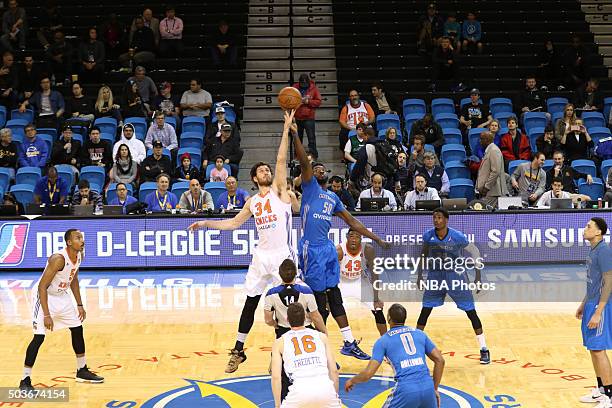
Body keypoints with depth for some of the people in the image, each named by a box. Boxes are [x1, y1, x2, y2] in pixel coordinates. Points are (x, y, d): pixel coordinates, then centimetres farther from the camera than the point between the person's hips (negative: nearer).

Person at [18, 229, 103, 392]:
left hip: (62, 296, 9)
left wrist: (80, 305, 12)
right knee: (39, 337, -15)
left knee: (77, 329, 12)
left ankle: (82, 371, 28)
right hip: (44, 295, -8)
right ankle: (25, 381, -5)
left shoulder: (79, 256, -4)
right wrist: (46, 315, -31)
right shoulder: (58, 259, -30)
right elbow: (42, 287, -29)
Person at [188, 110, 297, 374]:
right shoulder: (252, 202, 13)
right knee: (250, 302, 7)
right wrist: (206, 223, 17)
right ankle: (238, 350, 17)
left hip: (282, 255, -5)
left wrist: (286, 128, -17)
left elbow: (281, 160, -11)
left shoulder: (279, 191, 0)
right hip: (261, 255, 5)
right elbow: (234, 223, 24)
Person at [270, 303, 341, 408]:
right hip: (325, 387, 1)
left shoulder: (280, 342, 16)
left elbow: (276, 377, 9)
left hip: (300, 390, -1)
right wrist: (335, 395, 27)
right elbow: (334, 370, 16)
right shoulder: (321, 336, 19)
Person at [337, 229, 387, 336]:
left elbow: (374, 274, -18)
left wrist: (376, 299, -19)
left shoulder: (368, 249, -25)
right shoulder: (338, 251, -29)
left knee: (378, 310, -3)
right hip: (342, 282, -1)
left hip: (360, 282, 1)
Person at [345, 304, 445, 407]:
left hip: (405, 390, -3)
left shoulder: (383, 341, 8)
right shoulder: (420, 334, 18)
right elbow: (440, 360, 15)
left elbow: (368, 373, 2)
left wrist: (351, 381, 21)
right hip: (427, 388, 3)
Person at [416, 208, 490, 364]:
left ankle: (484, 349, 9)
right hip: (435, 276, 2)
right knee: (425, 311, -1)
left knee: (471, 312, -2)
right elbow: (423, 256, 9)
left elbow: (474, 252, -5)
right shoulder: (428, 236, -9)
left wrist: (478, 277, -6)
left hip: (456, 275, -2)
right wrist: (419, 276, 6)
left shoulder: (458, 237, -18)